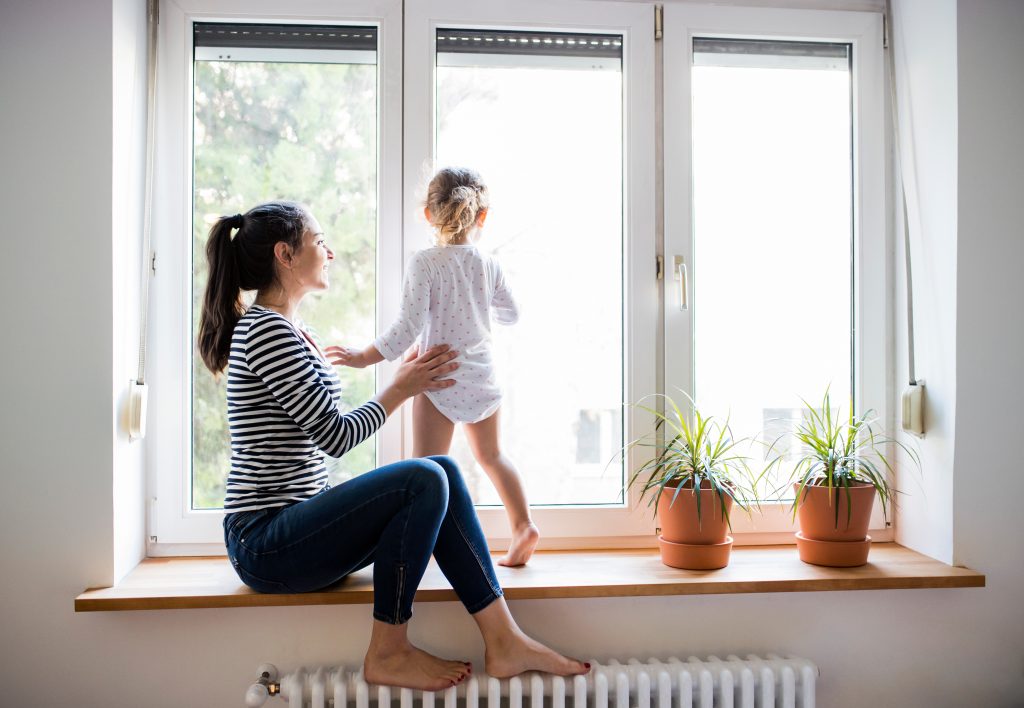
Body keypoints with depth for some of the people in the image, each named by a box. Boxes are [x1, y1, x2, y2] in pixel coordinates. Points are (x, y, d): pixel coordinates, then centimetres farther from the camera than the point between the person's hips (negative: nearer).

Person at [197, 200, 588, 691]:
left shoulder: (290, 333, 17)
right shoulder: (267, 330, -15)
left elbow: (323, 436, 16)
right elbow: (336, 436, -17)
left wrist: (405, 381, 11)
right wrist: (401, 389, -2)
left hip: (292, 529, 9)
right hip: (264, 544, -9)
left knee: (443, 472, -5)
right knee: (424, 481, -24)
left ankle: (503, 642, -6)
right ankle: (388, 654, -9)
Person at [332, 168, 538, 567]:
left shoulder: (425, 264, -13)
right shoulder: (489, 266, 1)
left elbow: (409, 327, -19)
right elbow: (510, 315, 14)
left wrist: (366, 357, -9)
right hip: (482, 377, 5)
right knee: (491, 455, 23)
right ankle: (522, 525, 22)